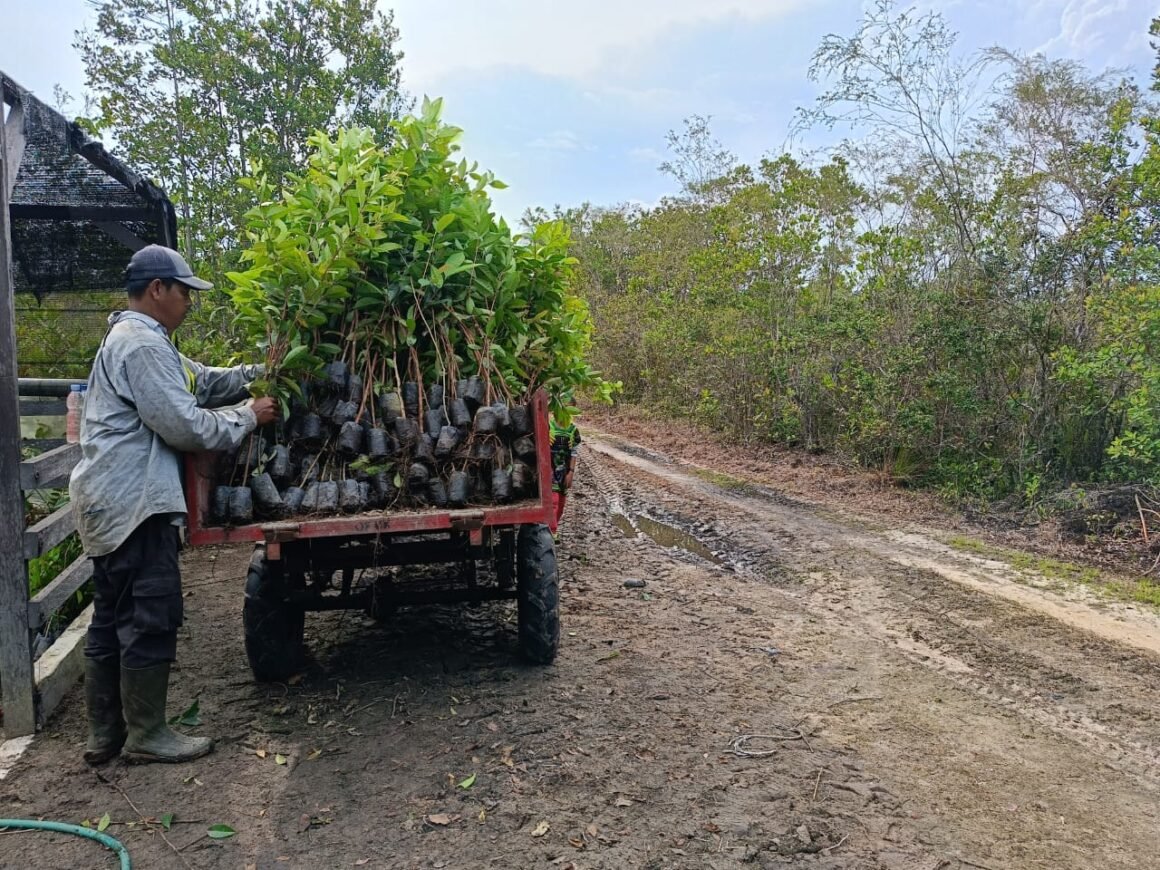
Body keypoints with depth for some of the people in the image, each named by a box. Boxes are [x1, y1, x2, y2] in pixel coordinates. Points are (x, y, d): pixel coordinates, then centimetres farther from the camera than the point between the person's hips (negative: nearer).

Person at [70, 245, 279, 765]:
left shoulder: (131, 340, 20)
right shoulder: (143, 345, -15)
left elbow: (204, 381, 21)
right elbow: (185, 425, -19)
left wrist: (259, 373, 11)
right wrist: (248, 417, -6)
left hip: (111, 504, 11)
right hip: (135, 505, -11)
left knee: (111, 621, 14)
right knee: (151, 620, -2)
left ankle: (104, 734, 24)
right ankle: (146, 735, 9)